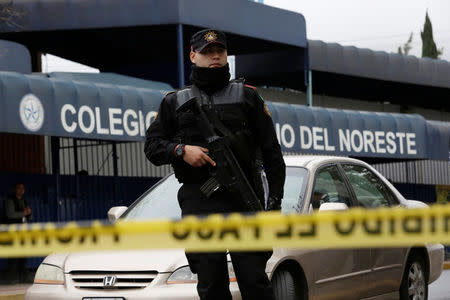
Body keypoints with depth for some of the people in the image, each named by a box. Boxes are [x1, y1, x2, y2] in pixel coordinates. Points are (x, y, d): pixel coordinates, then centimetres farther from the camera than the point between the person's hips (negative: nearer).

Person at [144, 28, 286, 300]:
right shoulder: (175, 102, 16)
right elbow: (152, 146, 12)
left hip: (244, 201, -1)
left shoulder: (247, 96, 12)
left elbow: (271, 150, 9)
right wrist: (181, 150, -8)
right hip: (199, 203, 1)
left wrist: (276, 196, -2)